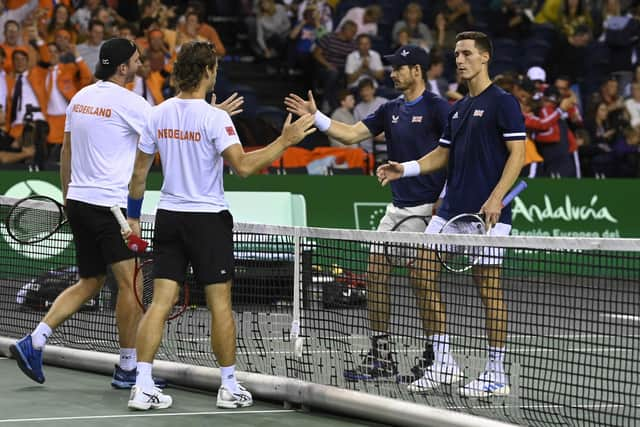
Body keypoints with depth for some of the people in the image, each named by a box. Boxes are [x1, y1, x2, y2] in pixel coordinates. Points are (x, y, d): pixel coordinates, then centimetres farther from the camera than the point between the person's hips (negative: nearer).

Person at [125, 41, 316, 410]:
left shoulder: (159, 114, 3)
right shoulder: (214, 117, -14)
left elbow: (139, 172, 8)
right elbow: (244, 166, -22)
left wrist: (134, 217, 18)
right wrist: (285, 141, -14)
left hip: (169, 215, 5)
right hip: (208, 218, -5)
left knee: (160, 303, 2)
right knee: (220, 304, 5)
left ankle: (143, 387, -4)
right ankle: (230, 387, 12)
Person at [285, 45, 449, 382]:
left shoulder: (437, 108, -9)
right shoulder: (391, 110, 14)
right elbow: (352, 134, 13)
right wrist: (315, 116, 3)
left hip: (427, 209, -8)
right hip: (397, 208, 8)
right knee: (376, 274, 4)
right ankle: (381, 356, 9)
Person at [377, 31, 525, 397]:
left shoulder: (503, 103, -5)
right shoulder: (458, 109, 18)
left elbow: (518, 154, -11)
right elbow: (442, 155, 22)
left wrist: (496, 198, -20)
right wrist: (406, 169, 5)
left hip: (486, 212, -8)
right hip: (452, 209, 8)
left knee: (489, 286, -5)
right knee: (424, 273, 2)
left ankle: (497, 374, 2)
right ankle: (443, 363, 9)